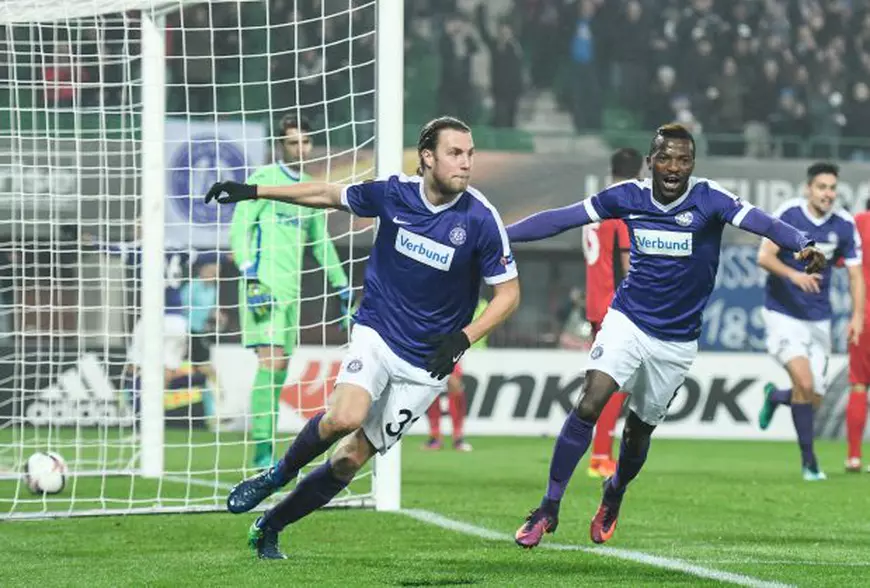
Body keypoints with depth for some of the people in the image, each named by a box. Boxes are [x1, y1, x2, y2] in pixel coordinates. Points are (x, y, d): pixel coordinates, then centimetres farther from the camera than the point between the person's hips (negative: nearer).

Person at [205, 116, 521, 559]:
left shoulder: (481, 220, -15)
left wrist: (462, 339, -19)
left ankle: (269, 527, 19)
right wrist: (253, 192, 9)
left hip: (427, 361, 0)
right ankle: (278, 475, 2)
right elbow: (330, 195, 9)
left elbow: (509, 293, -5)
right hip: (376, 332, 0)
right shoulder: (394, 193, -9)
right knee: (345, 417, -27)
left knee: (352, 457, -1)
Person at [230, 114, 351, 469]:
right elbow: (238, 229, -10)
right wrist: (250, 276, -20)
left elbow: (321, 242, 28)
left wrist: (342, 287, 26)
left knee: (282, 365, 6)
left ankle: (265, 453, 11)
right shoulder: (264, 179, -3)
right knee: (272, 359, -17)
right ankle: (262, 451, -17)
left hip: (290, 288, 8)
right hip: (264, 283, -8)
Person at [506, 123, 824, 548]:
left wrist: (802, 245, -48)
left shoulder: (708, 199, -14)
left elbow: (760, 222, -29)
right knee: (588, 405, -19)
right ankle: (548, 508, -10)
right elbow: (561, 219, -2)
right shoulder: (629, 197, -7)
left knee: (639, 430, 11)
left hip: (677, 339, 0)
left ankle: (613, 497, 43)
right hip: (627, 321, 0)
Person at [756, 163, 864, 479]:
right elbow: (764, 256, -16)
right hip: (783, 313, -4)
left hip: (819, 319, 4)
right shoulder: (788, 213, -12)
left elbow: (855, 274, 2)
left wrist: (857, 316, -12)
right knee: (805, 384, -22)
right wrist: (794, 274, -35)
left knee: (814, 399, 5)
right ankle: (808, 460, -9)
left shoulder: (844, 225, -2)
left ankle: (775, 396, 40)